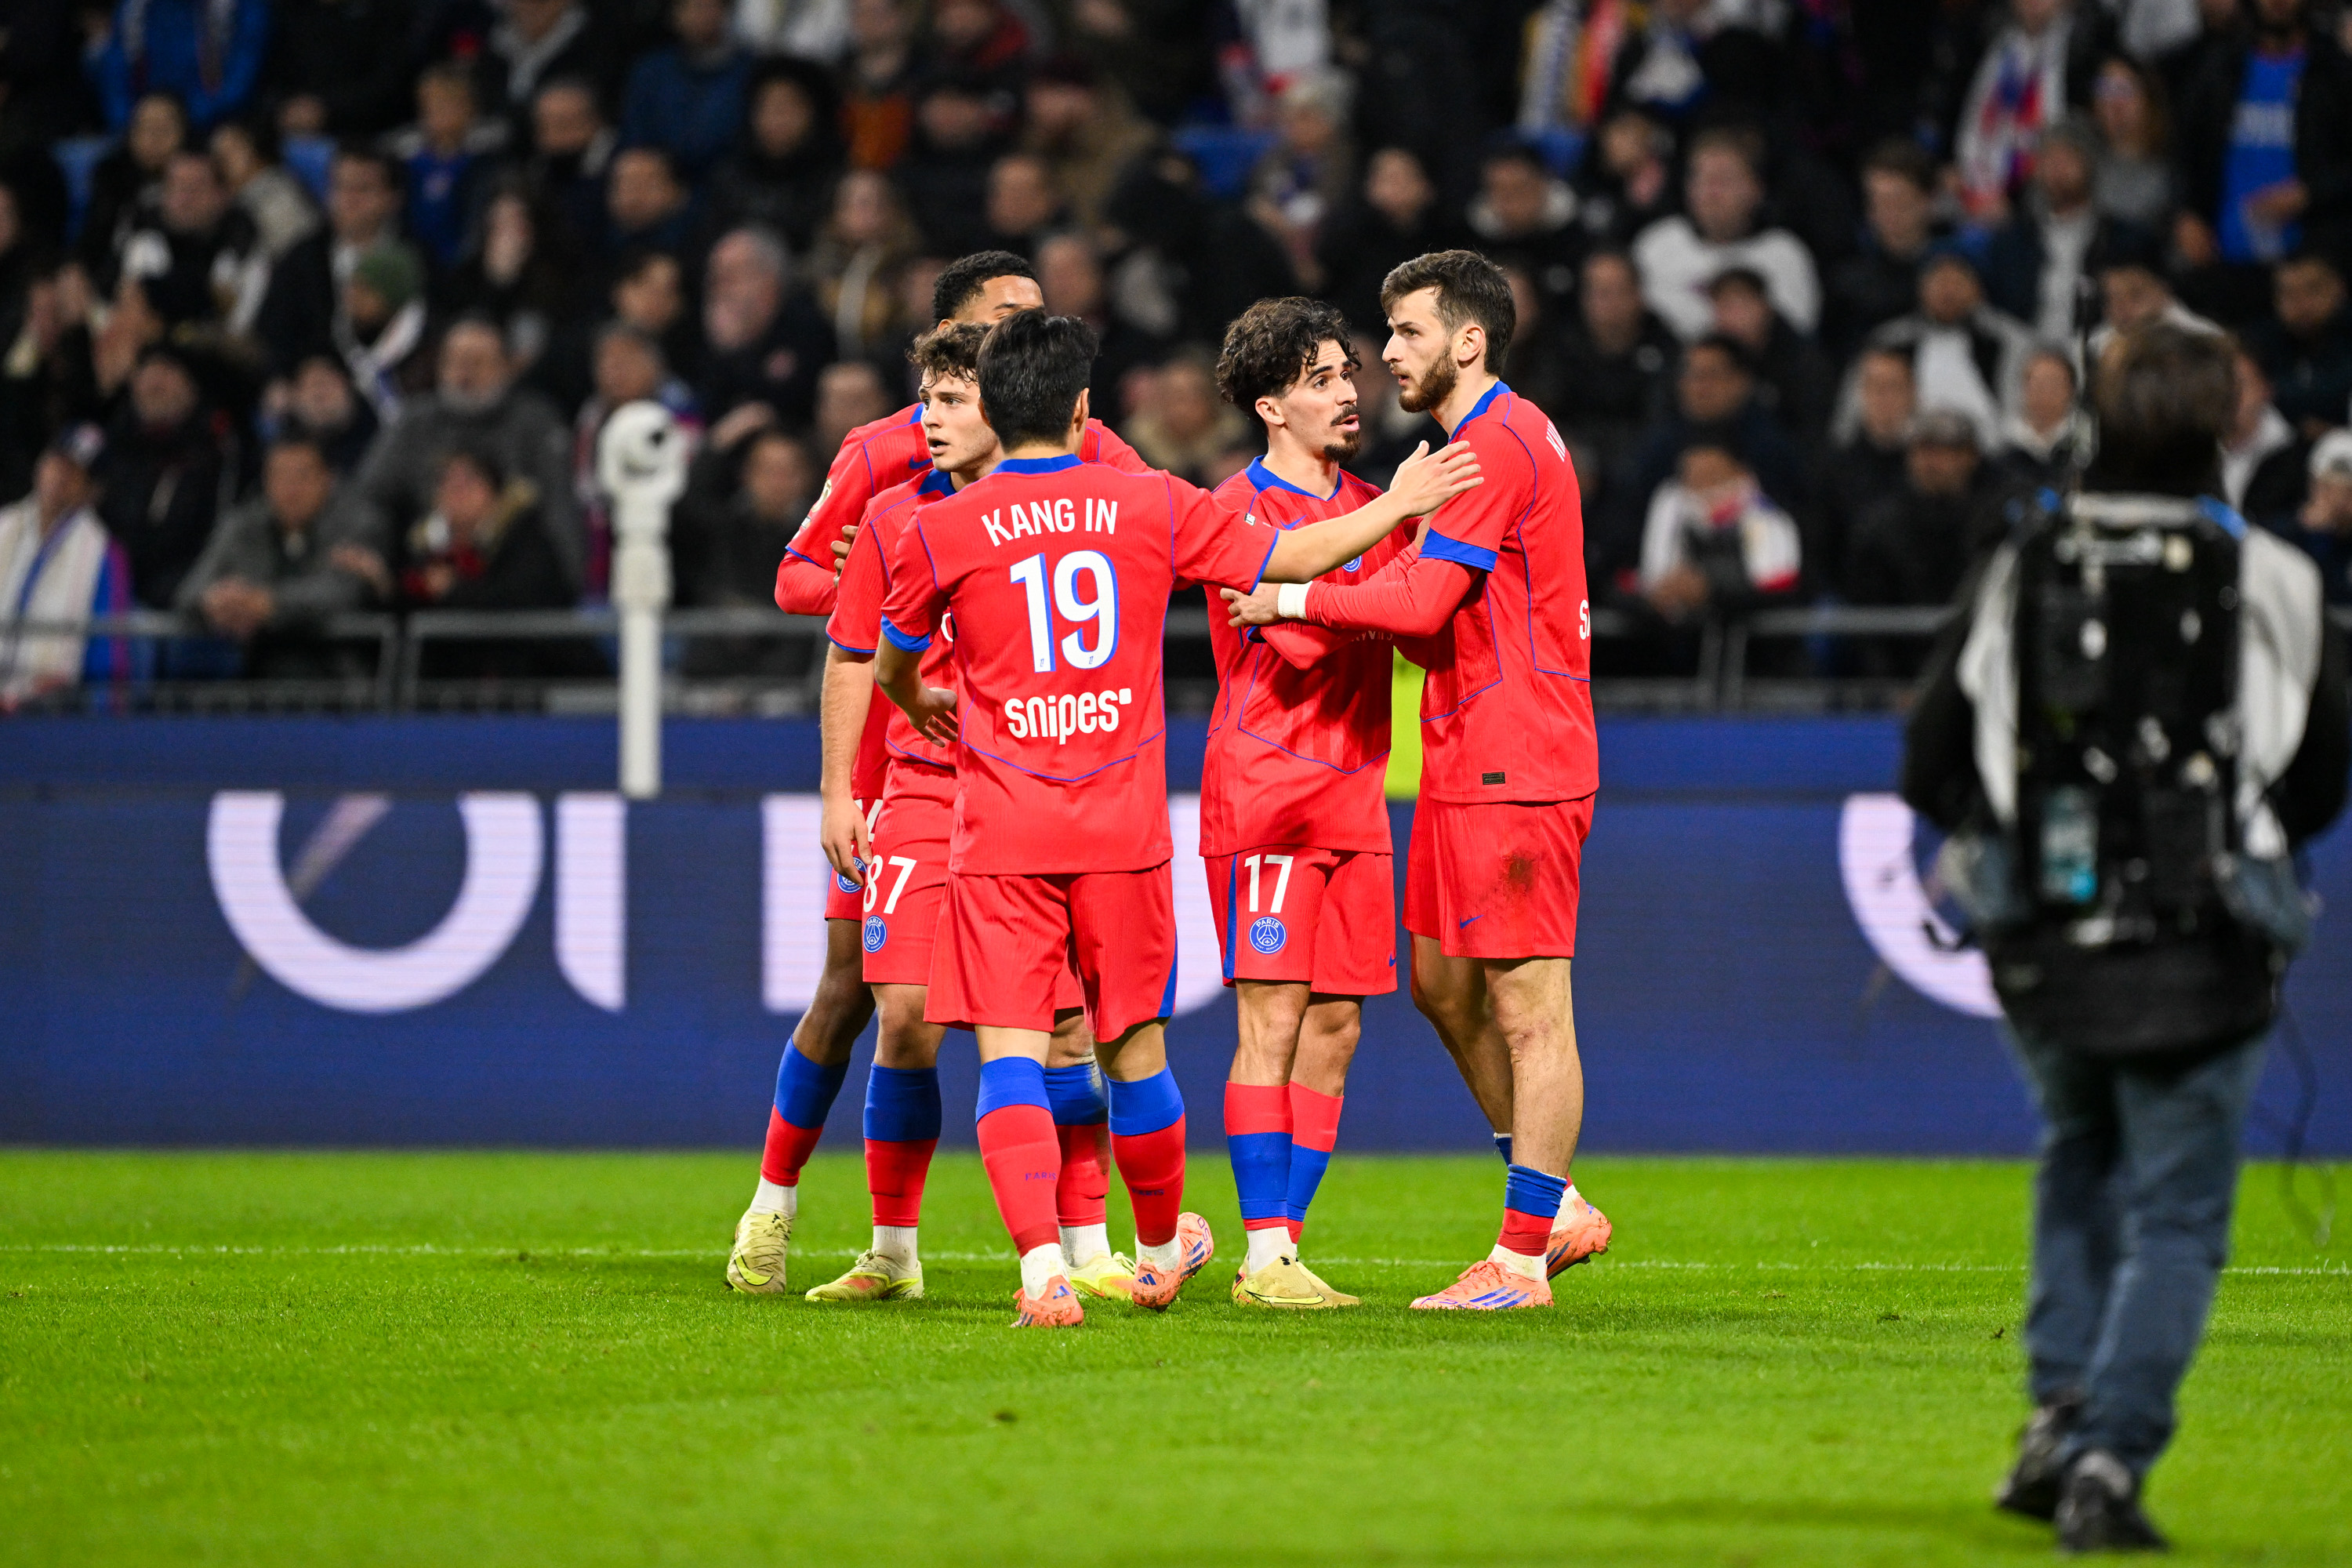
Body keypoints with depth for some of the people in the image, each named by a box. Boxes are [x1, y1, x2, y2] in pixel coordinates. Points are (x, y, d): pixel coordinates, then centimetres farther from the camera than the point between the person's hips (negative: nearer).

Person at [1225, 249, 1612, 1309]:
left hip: (1513, 767, -11)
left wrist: (1296, 600, -8)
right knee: (1443, 985, 15)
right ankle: (1556, 1206, 22)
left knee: (1527, 1010, -7)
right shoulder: (1494, 439, 19)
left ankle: (1521, 1258, -6)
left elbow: (1424, 601, -20)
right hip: (1466, 761, 11)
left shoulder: (1497, 444, -14)